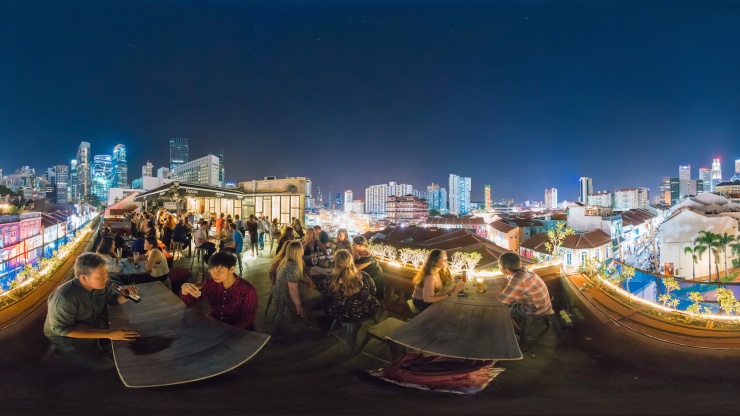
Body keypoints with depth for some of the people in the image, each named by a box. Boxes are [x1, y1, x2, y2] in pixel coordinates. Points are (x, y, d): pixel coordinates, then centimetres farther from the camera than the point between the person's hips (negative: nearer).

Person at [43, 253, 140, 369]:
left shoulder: (100, 285, -15)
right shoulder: (64, 297, -35)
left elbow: (114, 298, 0)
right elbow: (62, 329, -32)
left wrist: (124, 296, -26)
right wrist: (107, 334, -38)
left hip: (92, 326, 7)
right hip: (66, 337, -7)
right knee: (106, 363, -18)